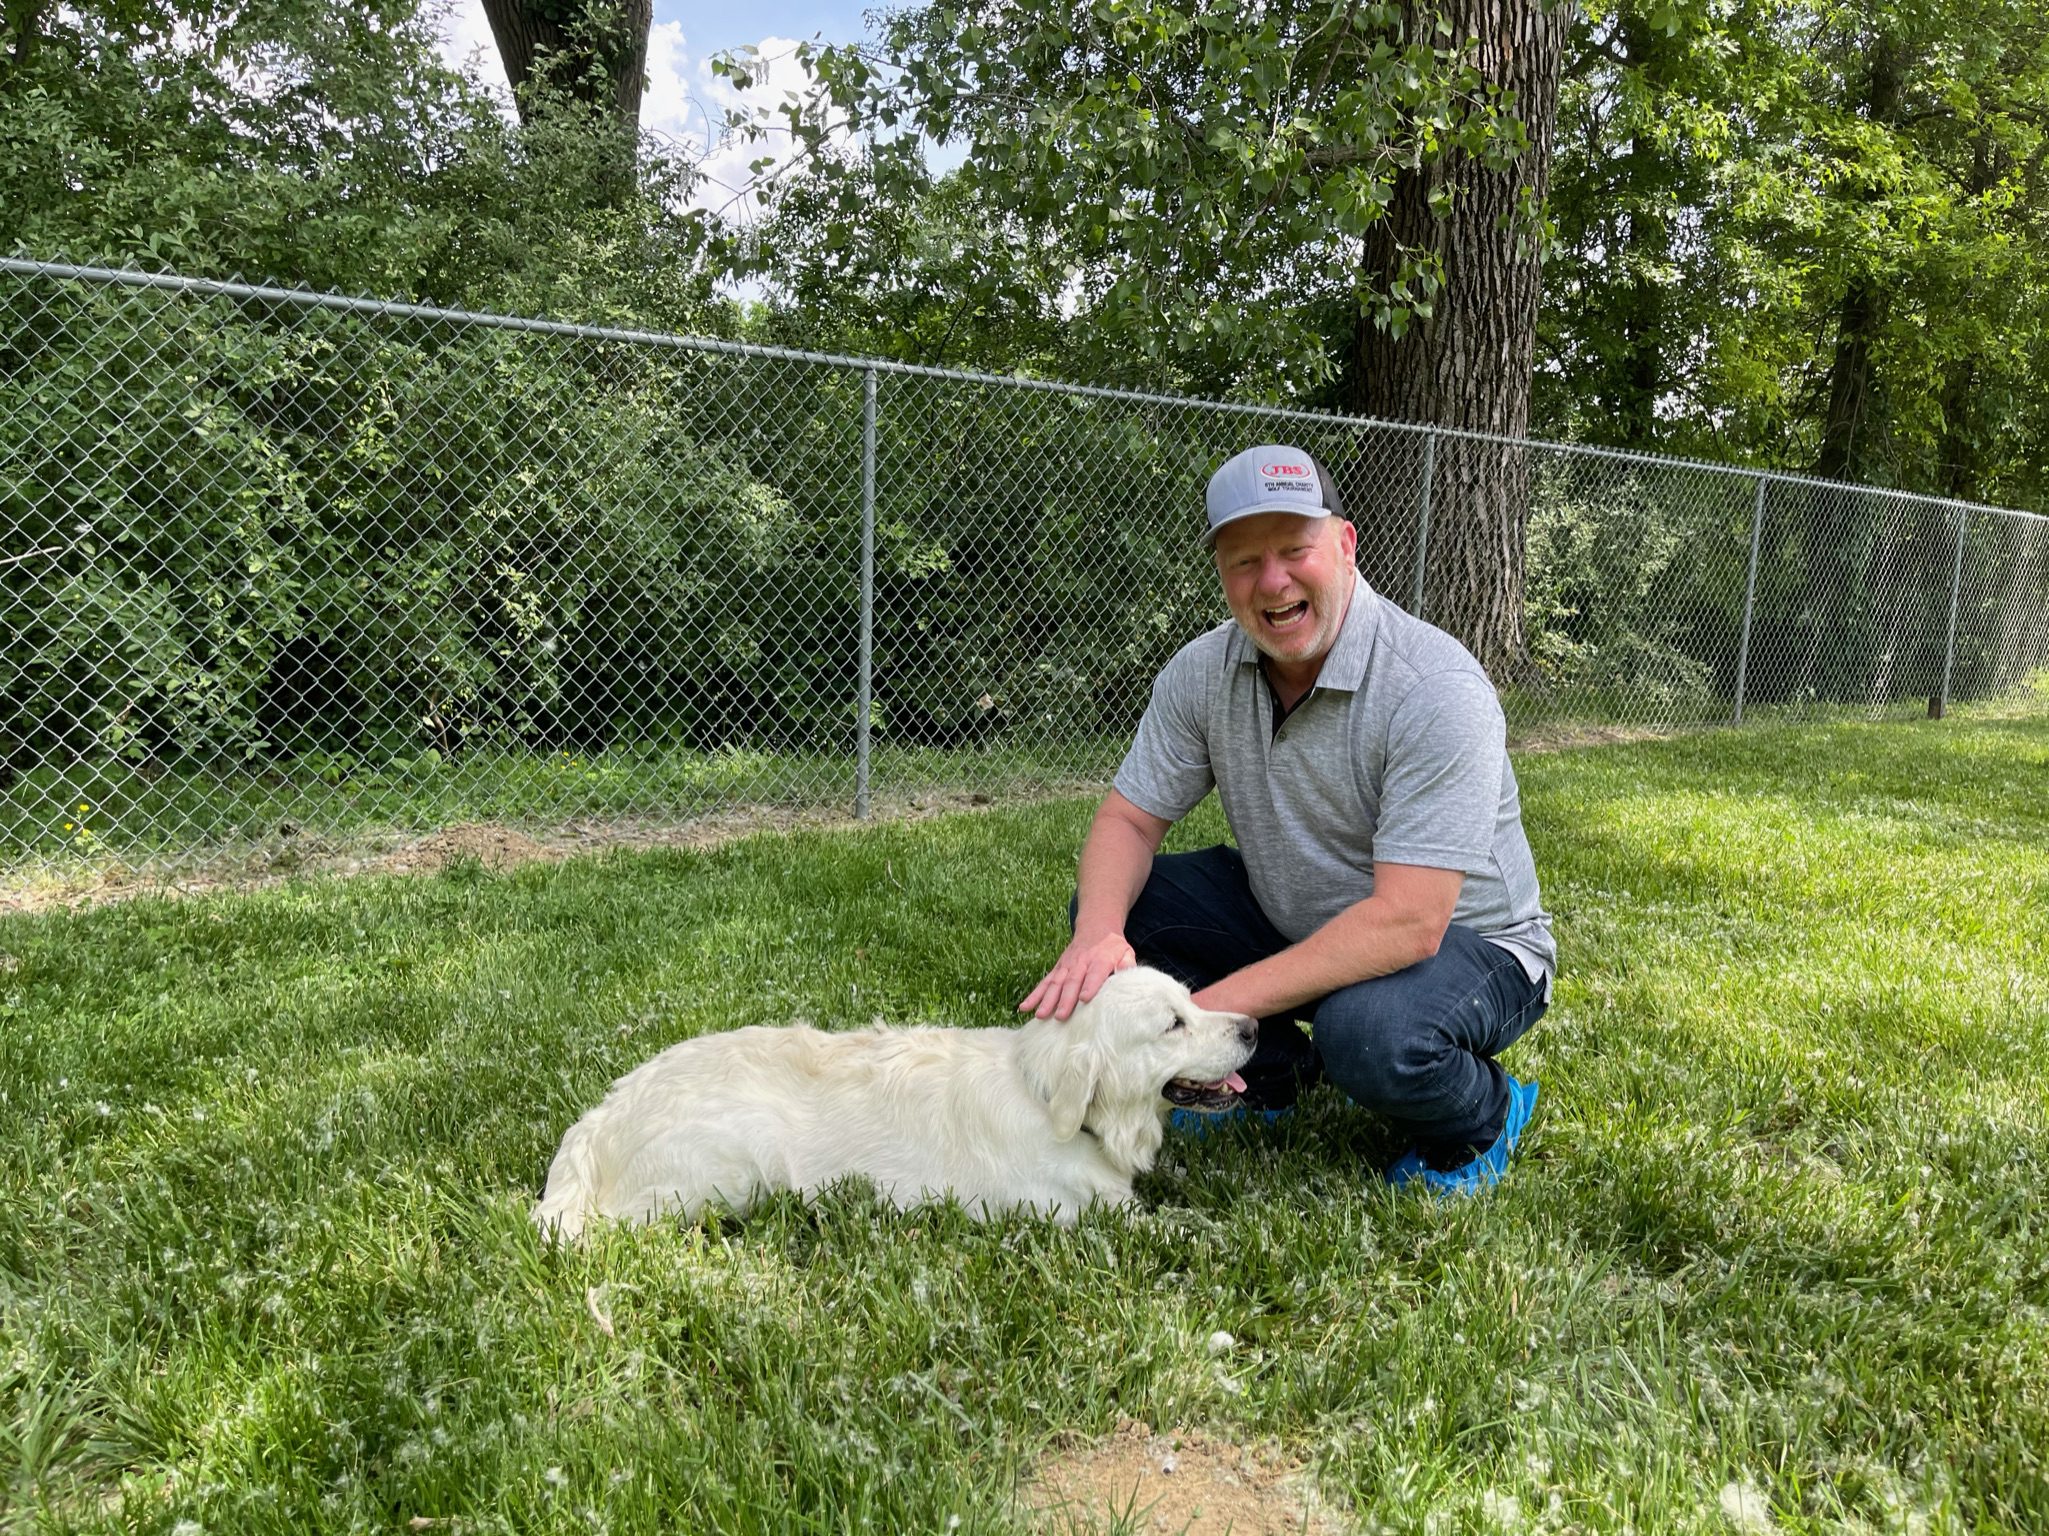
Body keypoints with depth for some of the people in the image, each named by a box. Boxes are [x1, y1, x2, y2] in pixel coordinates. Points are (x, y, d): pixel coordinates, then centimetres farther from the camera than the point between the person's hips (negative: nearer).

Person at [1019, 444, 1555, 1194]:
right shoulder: (1202, 673, -9)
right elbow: (1129, 818, -6)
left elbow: (1408, 924, -34)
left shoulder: (1435, 689, -29)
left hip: (1465, 942, -5)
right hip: (1295, 919, 6)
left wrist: (1216, 1006, -37)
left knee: (1372, 1032, -38)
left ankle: (1481, 1119, -1)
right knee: (1114, 902, -12)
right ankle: (1275, 1072, 9)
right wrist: (1098, 936, -30)